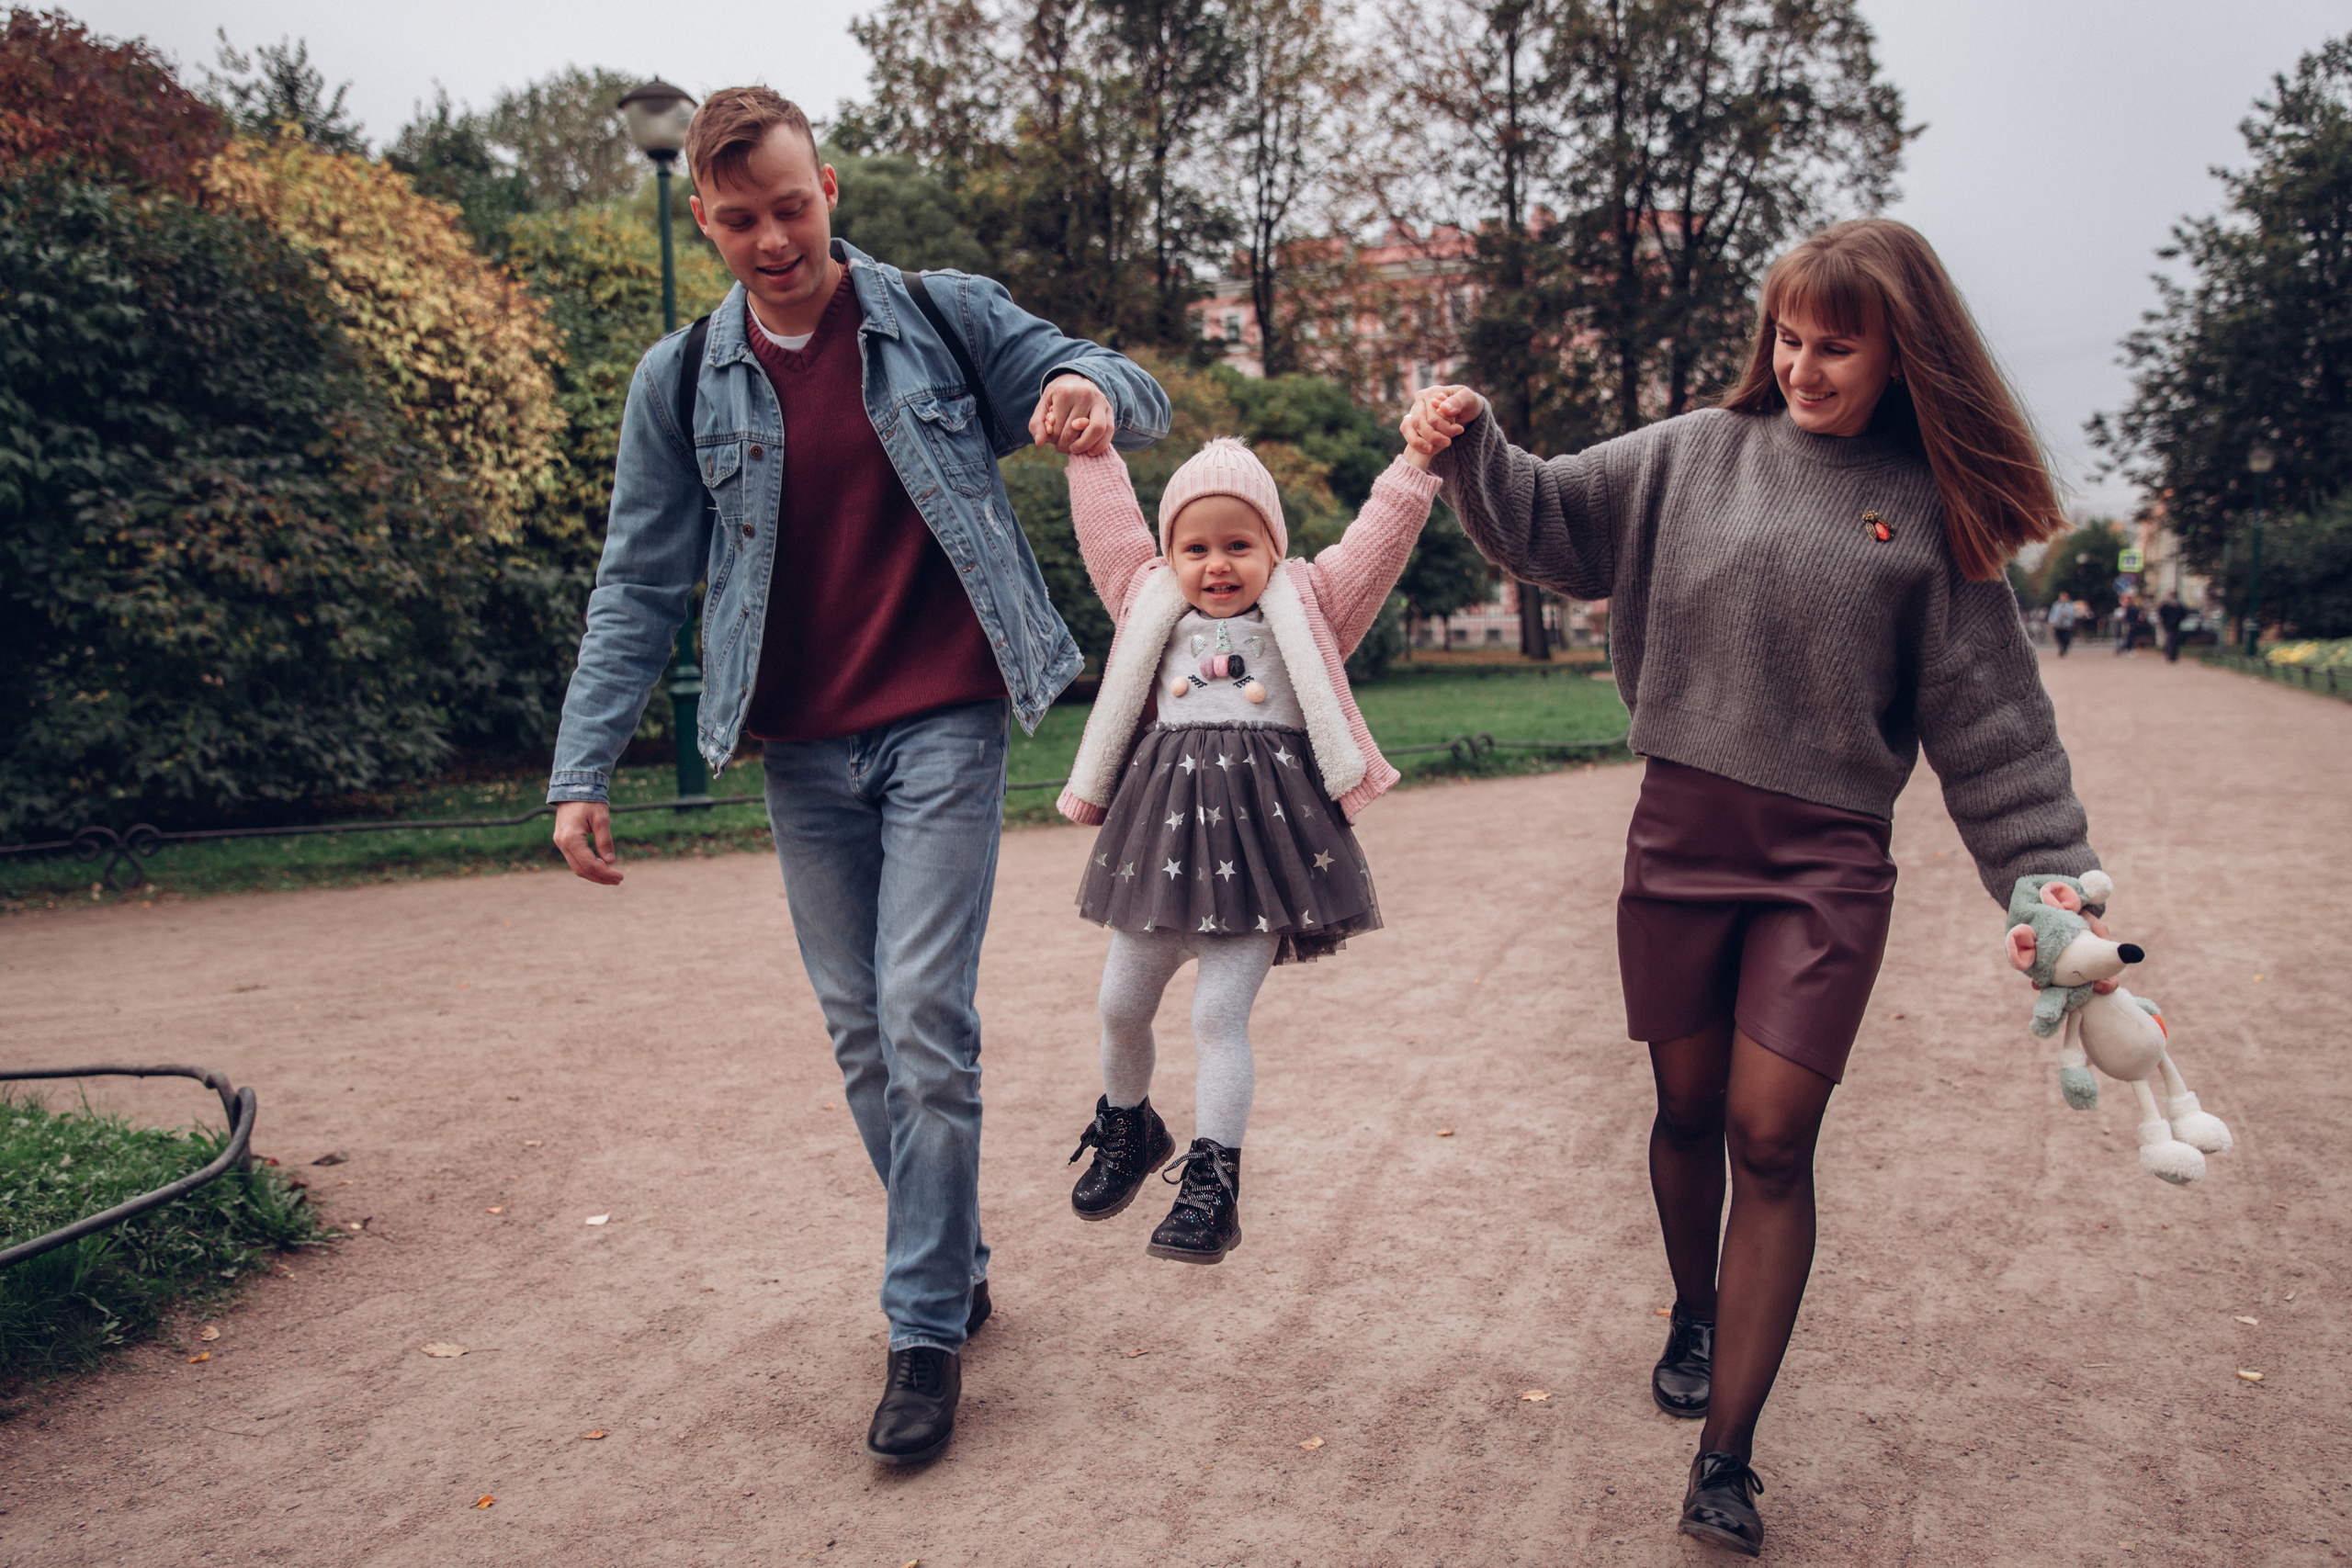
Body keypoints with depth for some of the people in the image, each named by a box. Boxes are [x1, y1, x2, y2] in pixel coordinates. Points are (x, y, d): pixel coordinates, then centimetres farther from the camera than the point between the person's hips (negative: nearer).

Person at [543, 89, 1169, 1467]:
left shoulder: (948, 318, 1)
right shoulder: (681, 384, 6)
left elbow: (1143, 401, 3)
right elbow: (642, 588, 6)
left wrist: (1090, 390, -23)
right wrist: (584, 769, -4)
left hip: (942, 730, -3)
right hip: (802, 756, 3)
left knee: (924, 1023, -9)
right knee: (863, 1038, 10)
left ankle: (929, 1331, 6)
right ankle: (955, 1268, 29)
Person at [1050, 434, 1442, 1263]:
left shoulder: (1307, 609, 7)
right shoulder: (1153, 606, 13)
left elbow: (1378, 537, 0)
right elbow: (1107, 519, 16)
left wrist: (1419, 456, -8)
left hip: (1264, 826, -4)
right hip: (1164, 822, 4)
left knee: (1220, 1013, -8)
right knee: (1122, 1003, 12)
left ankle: (1211, 1185, 3)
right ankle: (1127, 1128, 39)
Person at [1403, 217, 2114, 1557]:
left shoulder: (1929, 505, 0)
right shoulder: (1695, 453, 4)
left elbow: (1988, 715, 1)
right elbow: (1549, 519, 5)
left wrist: (2050, 879, -1)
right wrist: (1468, 447, -14)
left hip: (1829, 858, -2)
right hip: (1680, 836, 2)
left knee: (1773, 1138, -5)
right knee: (1689, 1109, 13)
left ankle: (1728, 1461, 6)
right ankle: (1697, 1317, 41)